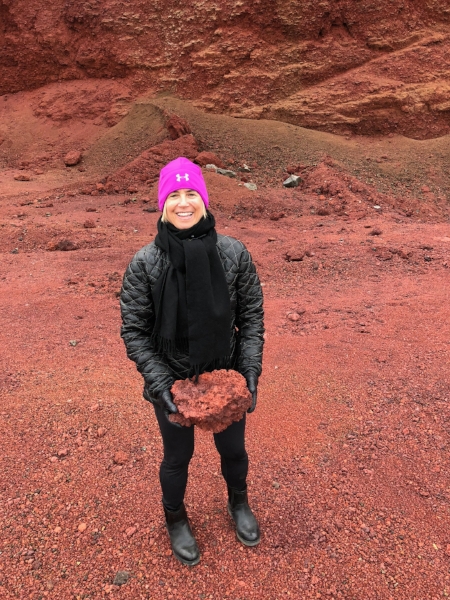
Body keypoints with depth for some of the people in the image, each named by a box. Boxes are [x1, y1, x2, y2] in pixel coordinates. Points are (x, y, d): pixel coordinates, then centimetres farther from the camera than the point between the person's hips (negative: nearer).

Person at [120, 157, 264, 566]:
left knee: (233, 449, 23)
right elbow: (134, 331, -10)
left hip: (226, 377, 2)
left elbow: (252, 316, -5)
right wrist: (159, 381, -18)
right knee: (178, 457, 21)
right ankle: (176, 520, 53)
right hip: (173, 382, -1)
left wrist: (251, 369, -12)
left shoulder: (234, 253, -13)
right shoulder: (145, 264, -16)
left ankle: (239, 504, 57)